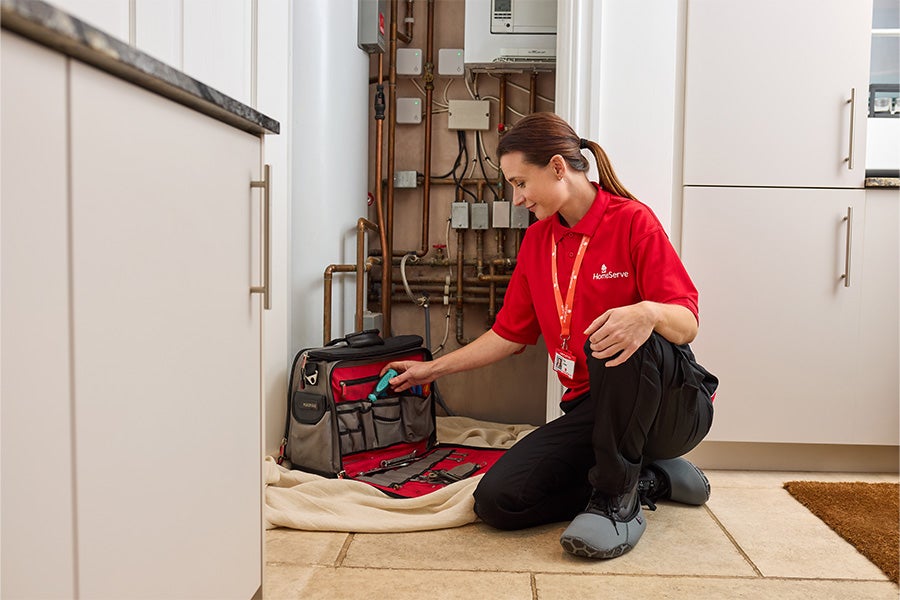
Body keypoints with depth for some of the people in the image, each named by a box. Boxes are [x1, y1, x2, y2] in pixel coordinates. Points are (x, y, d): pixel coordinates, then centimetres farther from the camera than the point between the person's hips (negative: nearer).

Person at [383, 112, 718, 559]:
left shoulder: (631, 221, -9)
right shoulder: (536, 240, 10)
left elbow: (687, 322, -15)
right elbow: (510, 334, 16)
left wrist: (648, 313, -38)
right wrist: (432, 369, 19)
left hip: (674, 405, -5)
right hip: (593, 407, 6)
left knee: (619, 338, -39)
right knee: (496, 500, -13)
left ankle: (618, 495, -17)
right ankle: (650, 479, 3)